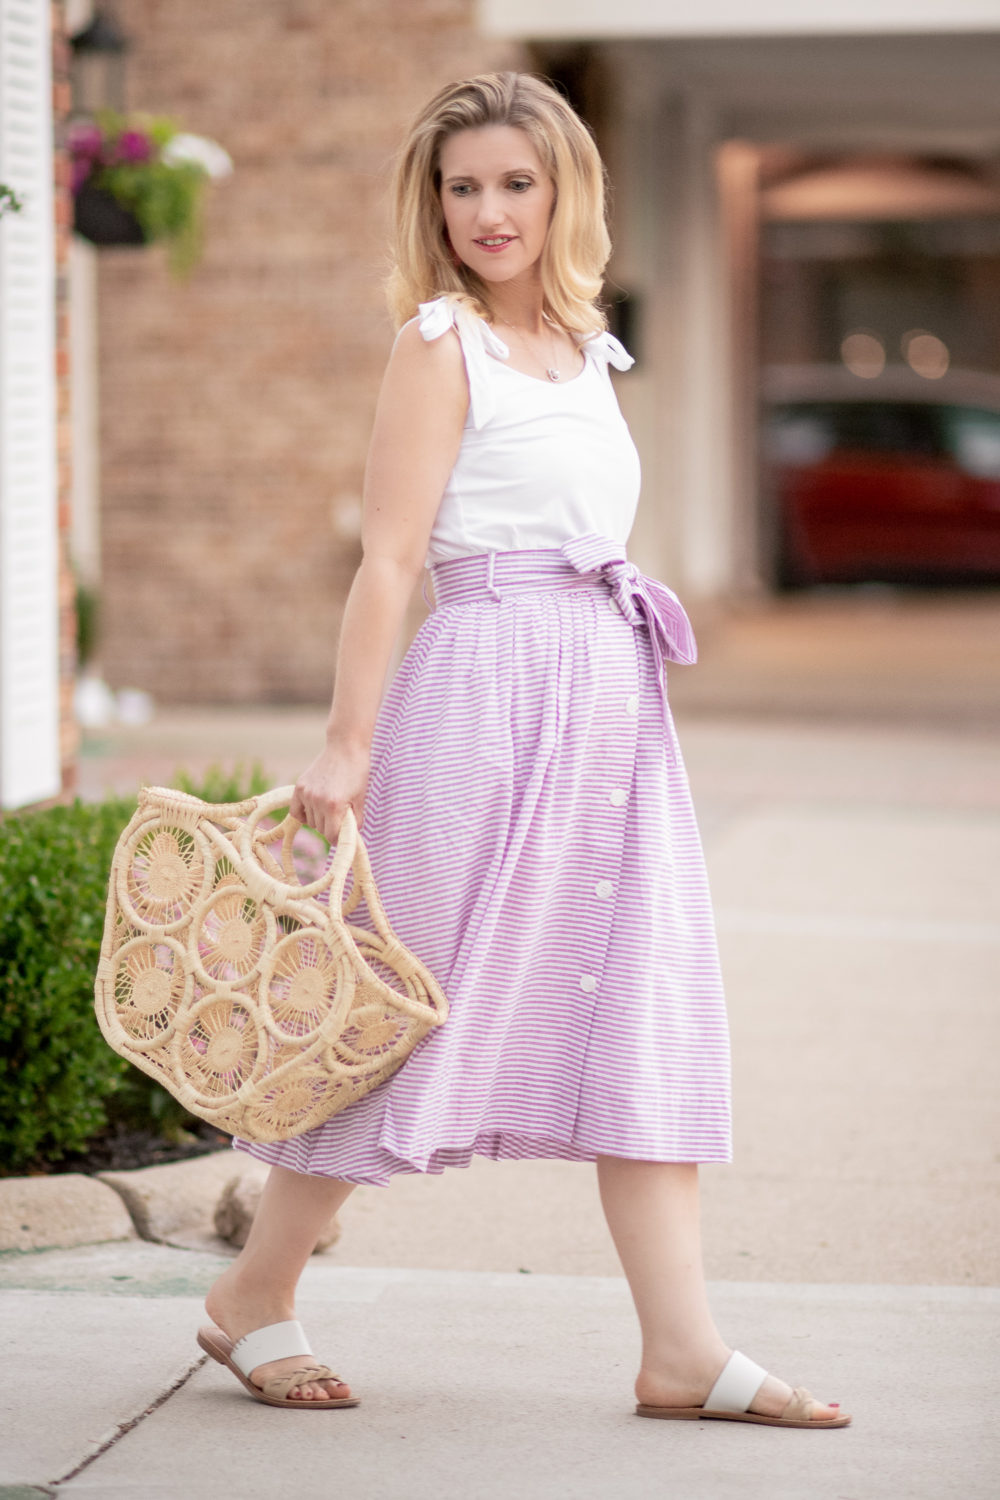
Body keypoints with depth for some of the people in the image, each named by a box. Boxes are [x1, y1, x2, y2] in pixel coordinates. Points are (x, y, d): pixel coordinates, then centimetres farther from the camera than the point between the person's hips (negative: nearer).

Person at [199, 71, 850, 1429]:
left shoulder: (583, 347, 15)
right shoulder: (443, 345, -6)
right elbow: (391, 557, -11)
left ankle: (684, 1351, 4)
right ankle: (253, 1295, 15)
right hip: (491, 686, -7)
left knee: (643, 1021, 3)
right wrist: (347, 744, -14)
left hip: (612, 693, 7)